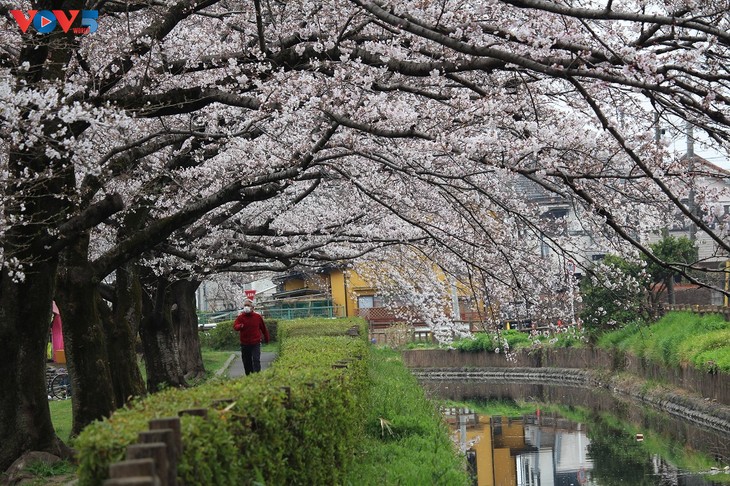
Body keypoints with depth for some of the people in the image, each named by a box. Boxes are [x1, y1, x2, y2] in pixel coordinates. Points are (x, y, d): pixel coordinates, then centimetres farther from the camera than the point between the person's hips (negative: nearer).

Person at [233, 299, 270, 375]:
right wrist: (240, 326, -37)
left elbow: (263, 328, 12)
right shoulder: (240, 317, 1)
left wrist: (266, 338, 19)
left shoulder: (257, 316, 2)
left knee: (256, 360, -13)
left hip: (255, 343, -2)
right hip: (244, 344, 2)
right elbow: (235, 326, -14)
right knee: (247, 362, 9)